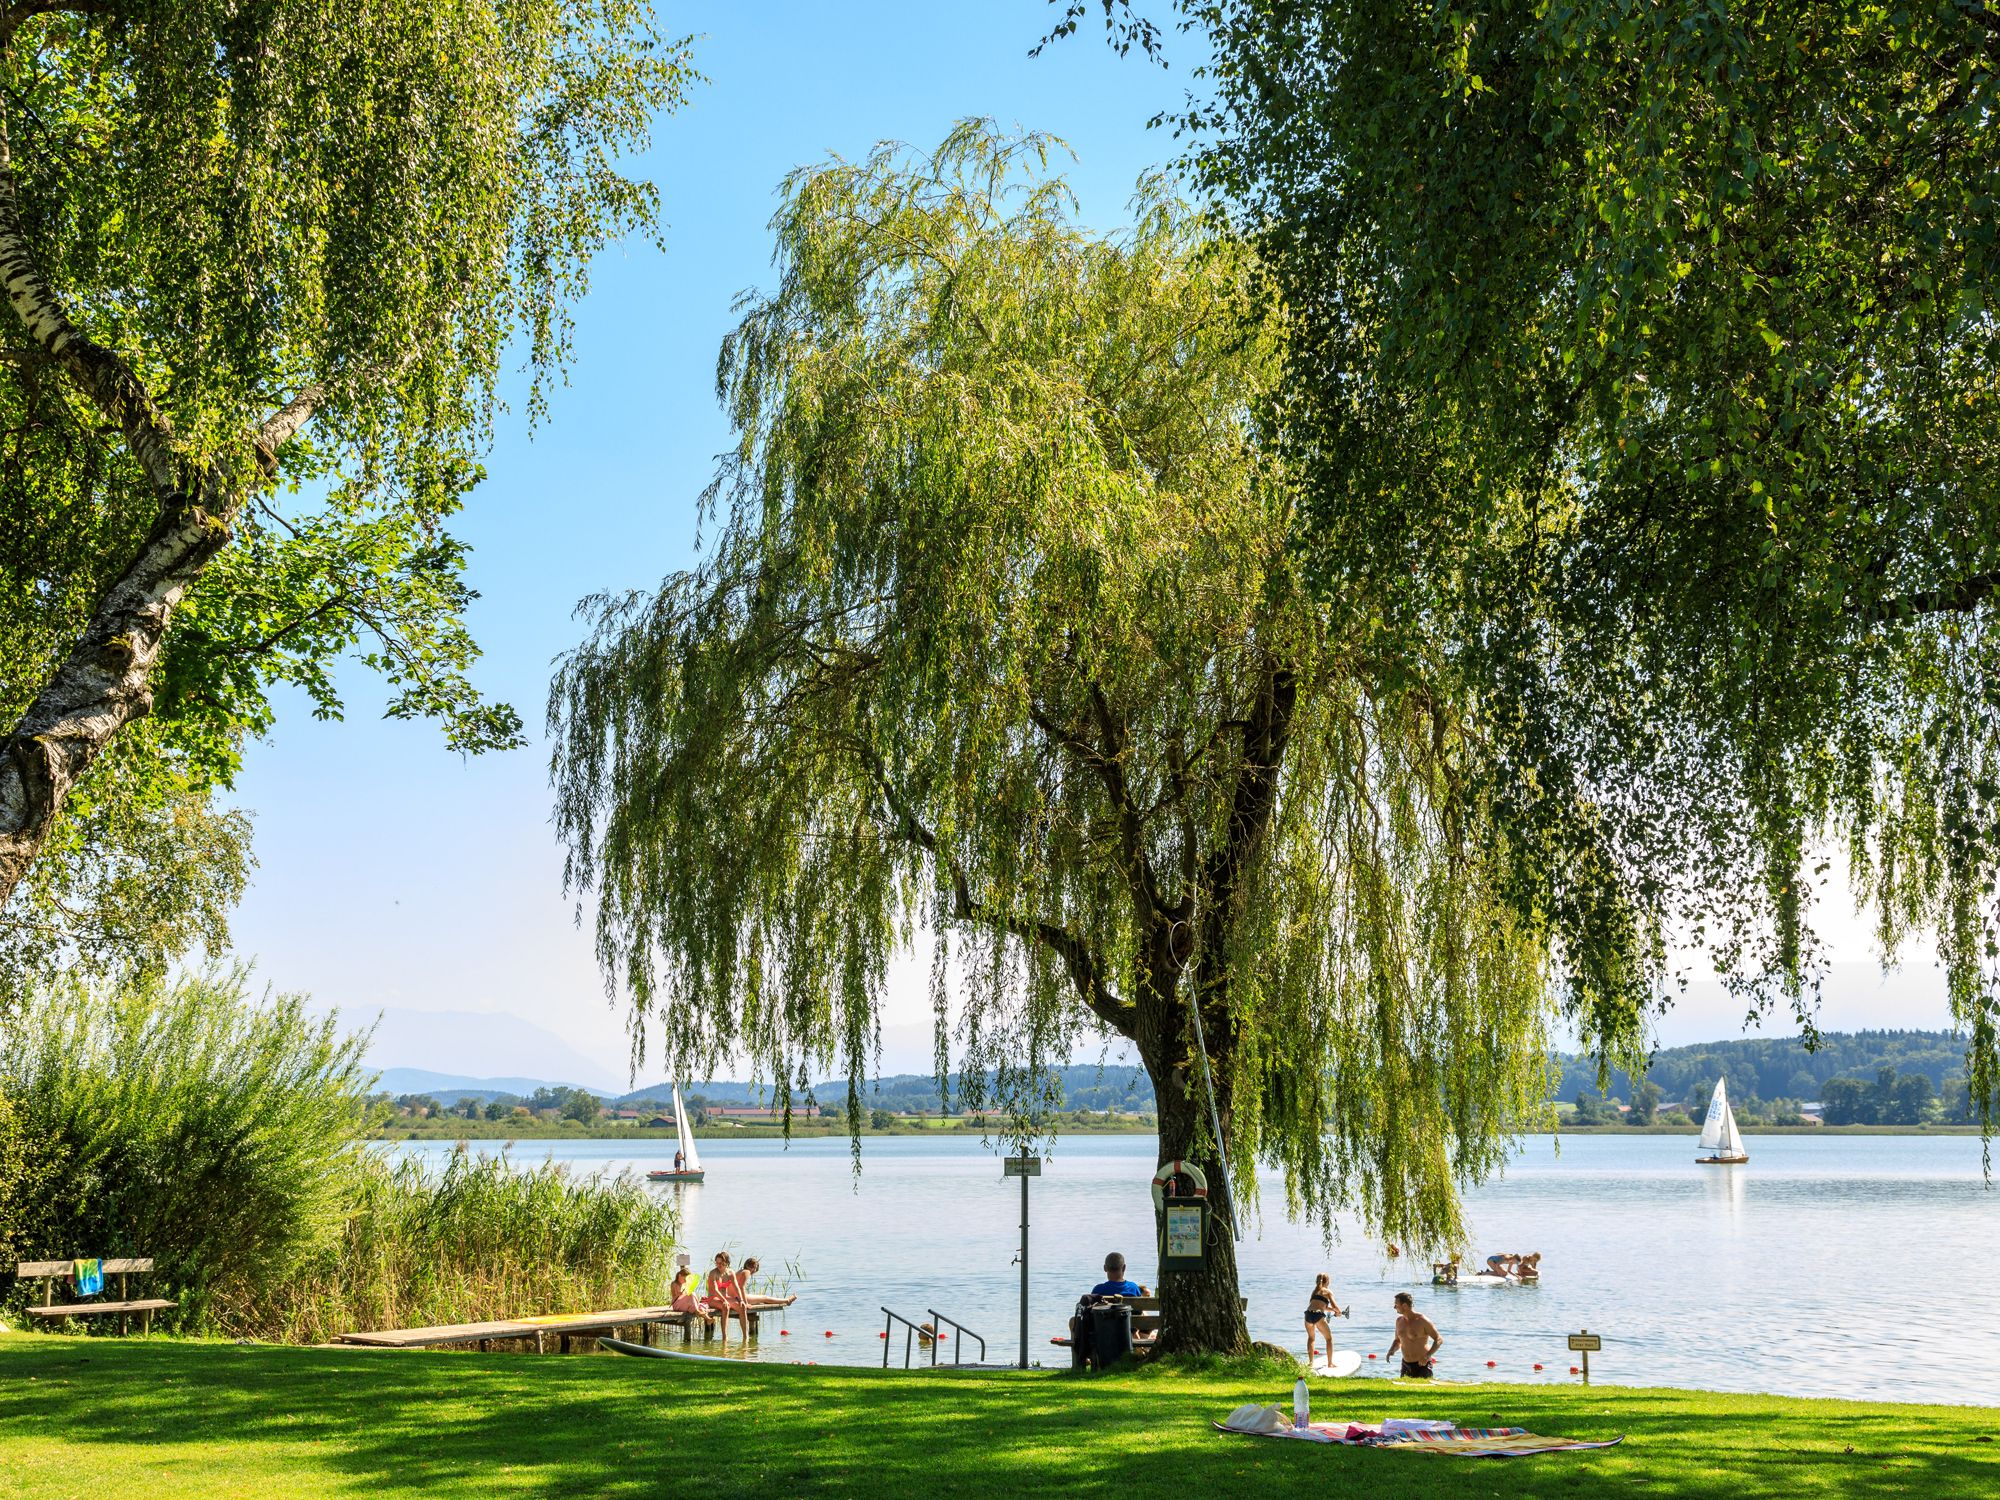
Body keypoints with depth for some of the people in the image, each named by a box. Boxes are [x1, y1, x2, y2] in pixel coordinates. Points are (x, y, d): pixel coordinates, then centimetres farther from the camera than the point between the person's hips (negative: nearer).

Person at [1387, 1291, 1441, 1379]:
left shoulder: (1422, 1321, -13)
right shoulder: (1399, 1320, 6)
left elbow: (1439, 1340, -12)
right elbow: (1397, 1341, 20)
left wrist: (1427, 1356, -25)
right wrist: (1391, 1350, -2)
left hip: (1422, 1365, -6)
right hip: (1406, 1365, 6)